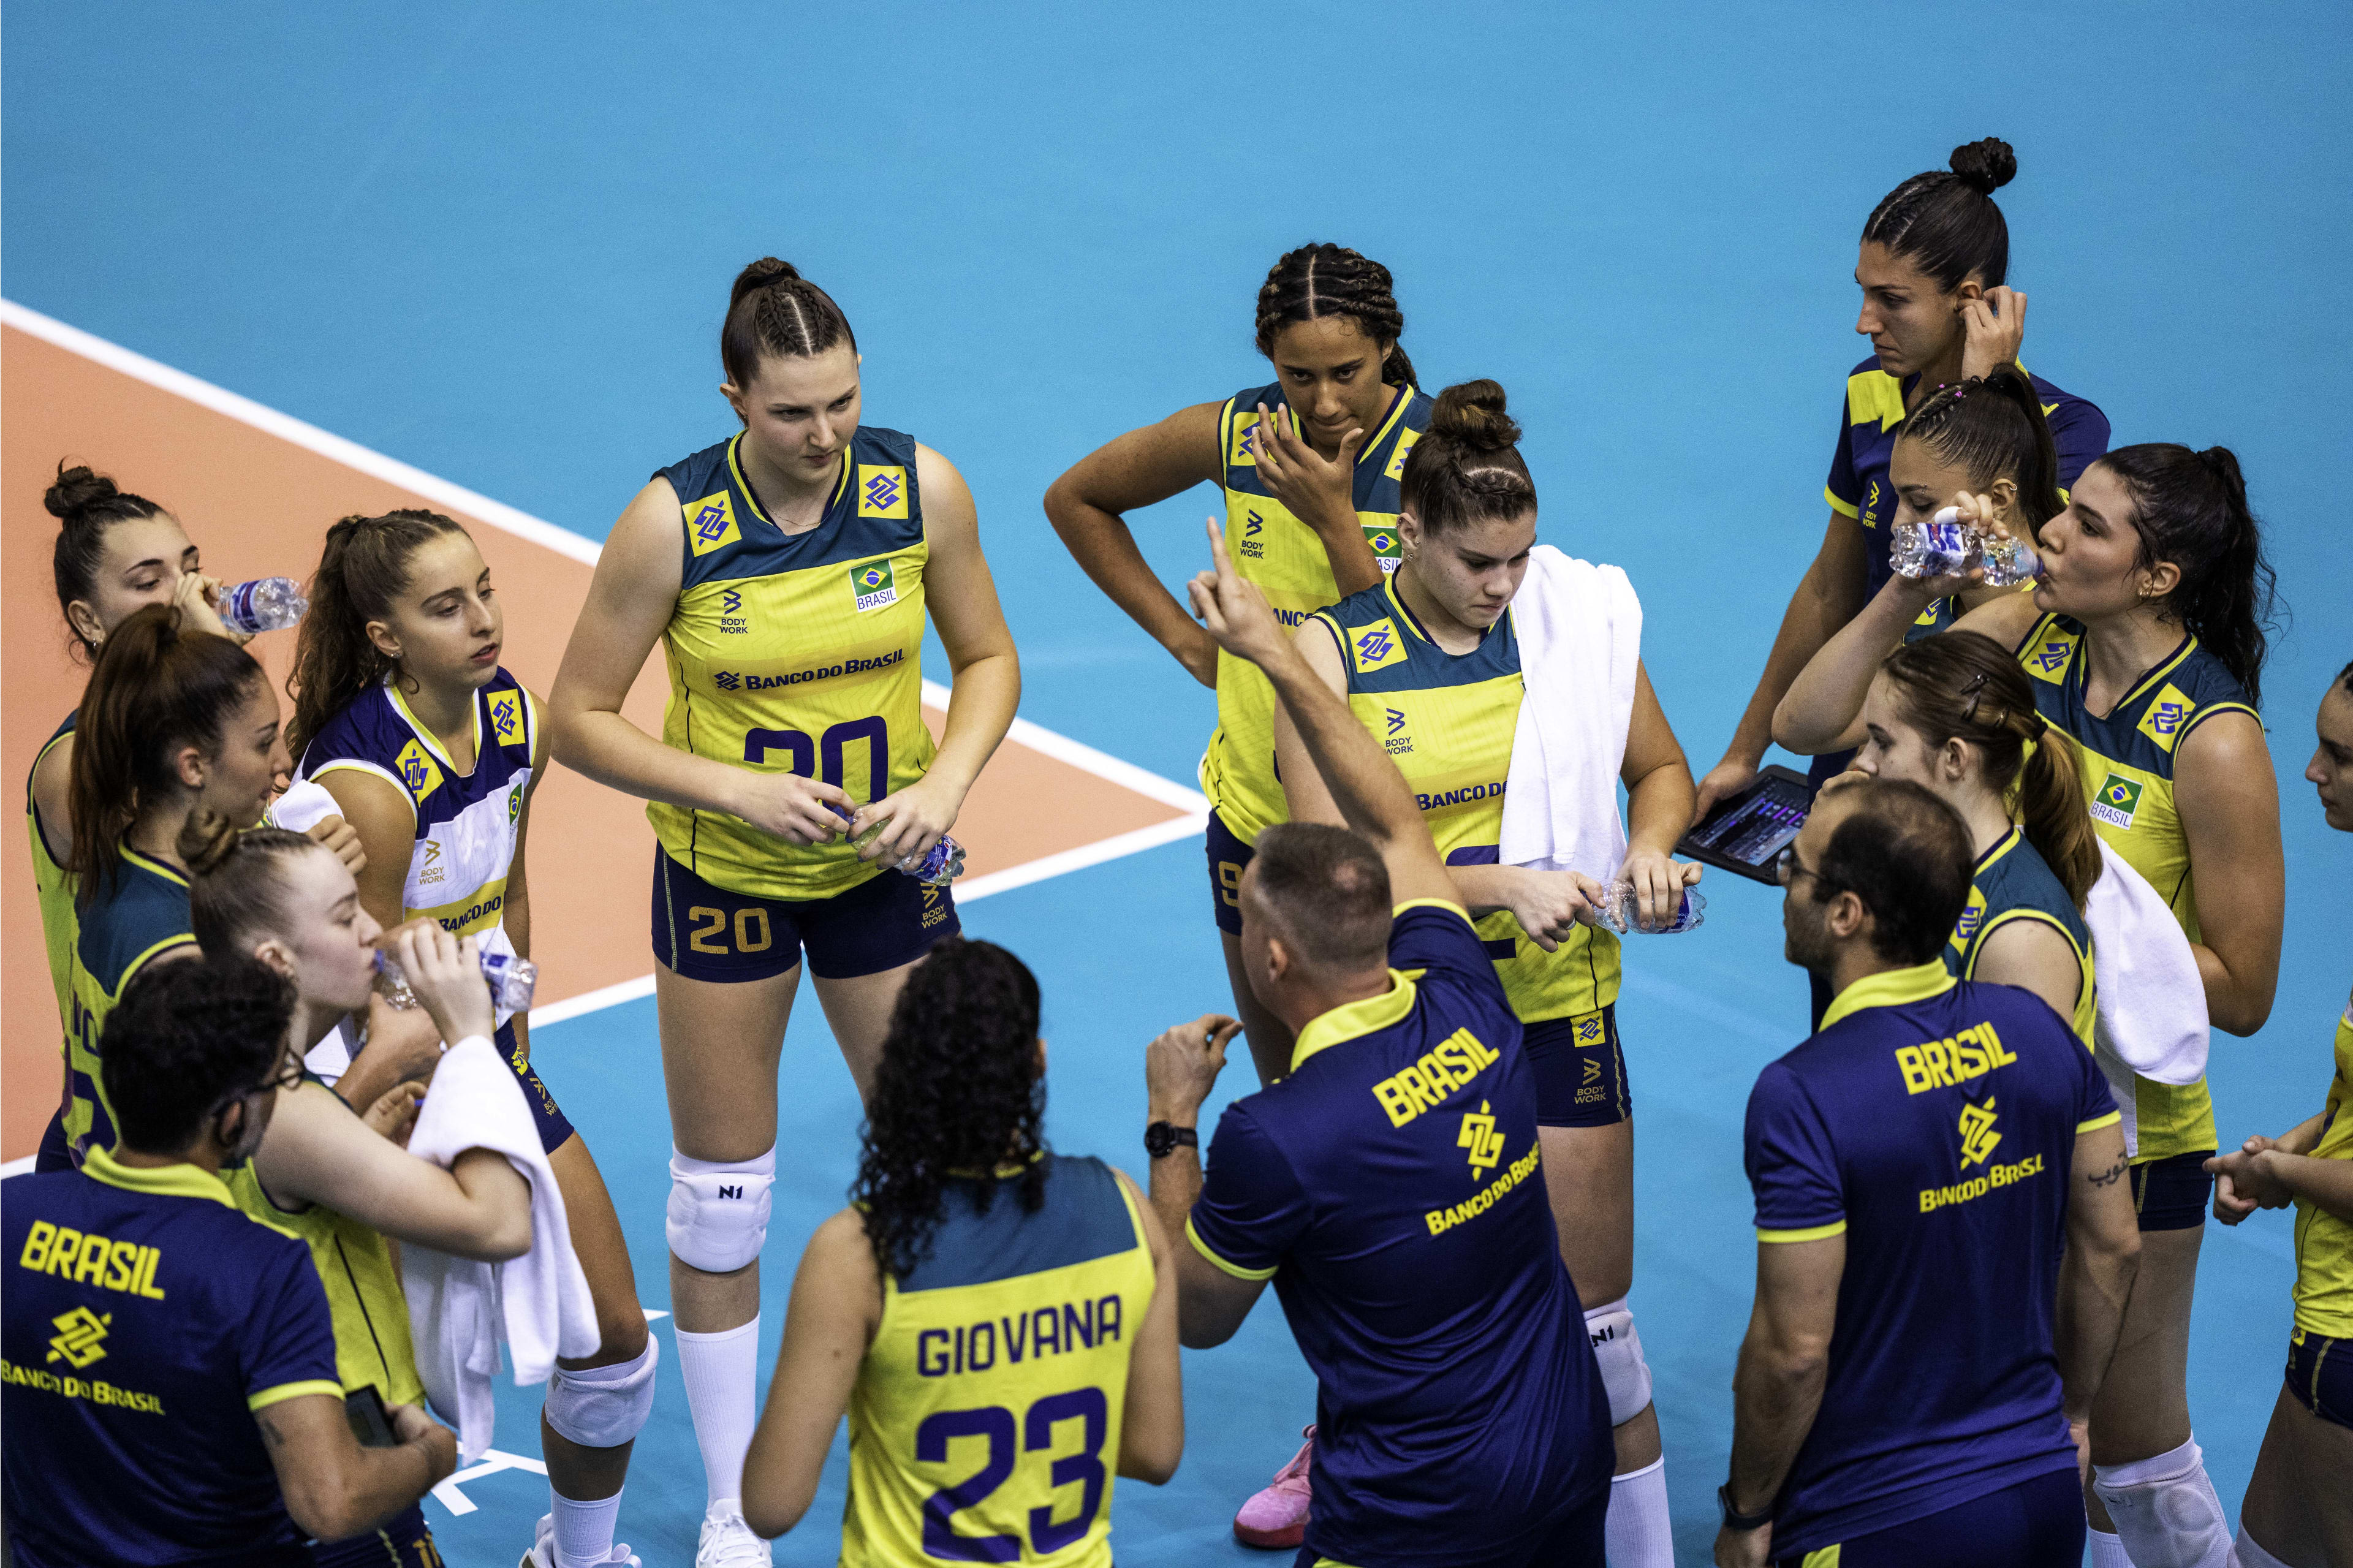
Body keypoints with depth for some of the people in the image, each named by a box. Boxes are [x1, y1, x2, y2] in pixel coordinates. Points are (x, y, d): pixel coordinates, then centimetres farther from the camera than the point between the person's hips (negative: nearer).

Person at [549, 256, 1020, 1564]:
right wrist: (735, 788, -23)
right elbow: (579, 717, -12)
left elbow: (989, 658, 1)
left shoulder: (922, 488, -13)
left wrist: (944, 784, -16)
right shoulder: (674, 522, -19)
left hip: (886, 868, 2)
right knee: (721, 1196, 8)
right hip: (726, 877, -2)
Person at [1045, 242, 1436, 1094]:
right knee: (1287, 1099, 14)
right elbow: (1075, 499, 12)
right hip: (1257, 814, 3)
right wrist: (1186, 638, 7)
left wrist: (1335, 518, -26)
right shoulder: (1234, 437, -6)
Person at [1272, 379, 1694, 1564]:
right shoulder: (1331, 651, -7)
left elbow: (1662, 768, 15)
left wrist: (1651, 847, -7)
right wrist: (1502, 885, -25)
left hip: (1556, 1011, 2)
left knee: (1592, 1320, 5)